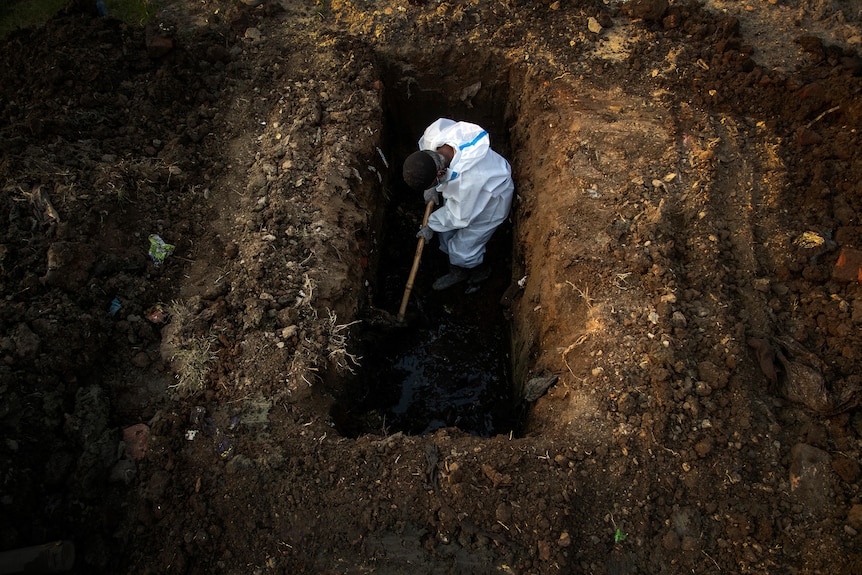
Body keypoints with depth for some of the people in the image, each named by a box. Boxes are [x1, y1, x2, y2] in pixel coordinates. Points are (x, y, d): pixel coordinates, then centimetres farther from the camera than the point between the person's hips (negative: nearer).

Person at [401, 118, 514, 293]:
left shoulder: (468, 179, -47)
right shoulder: (433, 133, -31)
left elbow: (460, 216, -27)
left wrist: (431, 226, -11)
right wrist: (431, 187, -8)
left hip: (489, 202, -7)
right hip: (458, 190, 7)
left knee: (462, 249, 5)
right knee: (447, 234, 20)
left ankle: (480, 271, 40)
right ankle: (458, 272, 48)